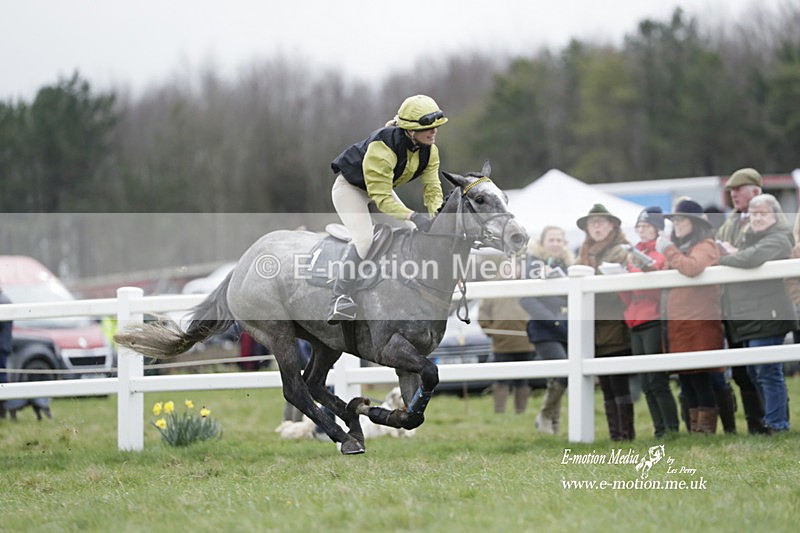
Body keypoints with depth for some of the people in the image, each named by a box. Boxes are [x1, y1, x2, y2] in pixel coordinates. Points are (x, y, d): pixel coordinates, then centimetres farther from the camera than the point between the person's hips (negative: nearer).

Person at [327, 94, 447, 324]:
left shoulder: (429, 150, -15)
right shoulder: (383, 146, -39)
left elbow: (432, 188, -12)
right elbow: (381, 197, -39)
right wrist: (414, 216, -48)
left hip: (382, 187, 8)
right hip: (350, 187, -8)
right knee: (364, 238, -27)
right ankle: (339, 300, -26)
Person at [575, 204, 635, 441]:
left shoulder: (621, 253, -2)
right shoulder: (585, 255, 19)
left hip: (615, 327, -7)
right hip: (595, 330, 7)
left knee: (619, 384, -8)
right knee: (606, 387, 7)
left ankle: (626, 433, -6)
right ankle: (614, 434, 9)